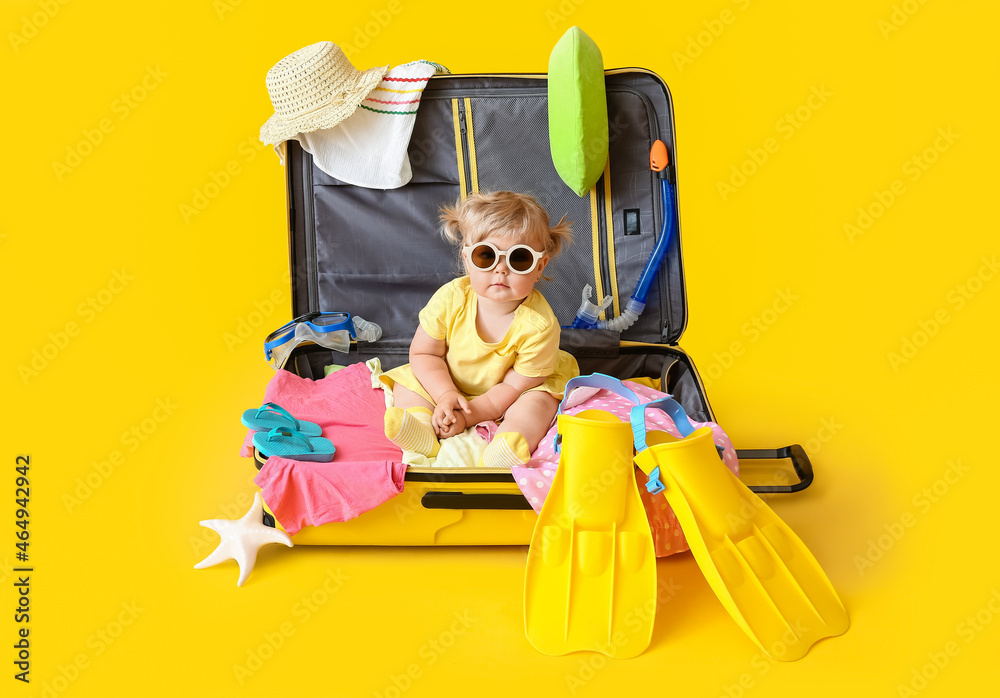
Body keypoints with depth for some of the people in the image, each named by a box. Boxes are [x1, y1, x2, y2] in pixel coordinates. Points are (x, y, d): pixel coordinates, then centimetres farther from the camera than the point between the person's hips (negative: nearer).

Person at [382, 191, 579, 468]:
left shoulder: (539, 324, -30)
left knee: (539, 401, -27)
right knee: (406, 382, -10)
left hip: (502, 398, -3)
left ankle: (501, 452, -47)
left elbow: (516, 384, -23)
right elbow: (423, 353, -12)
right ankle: (422, 426, -33)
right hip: (448, 383, 3)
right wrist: (445, 395, -27)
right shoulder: (450, 299, -24)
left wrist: (468, 415, -29)